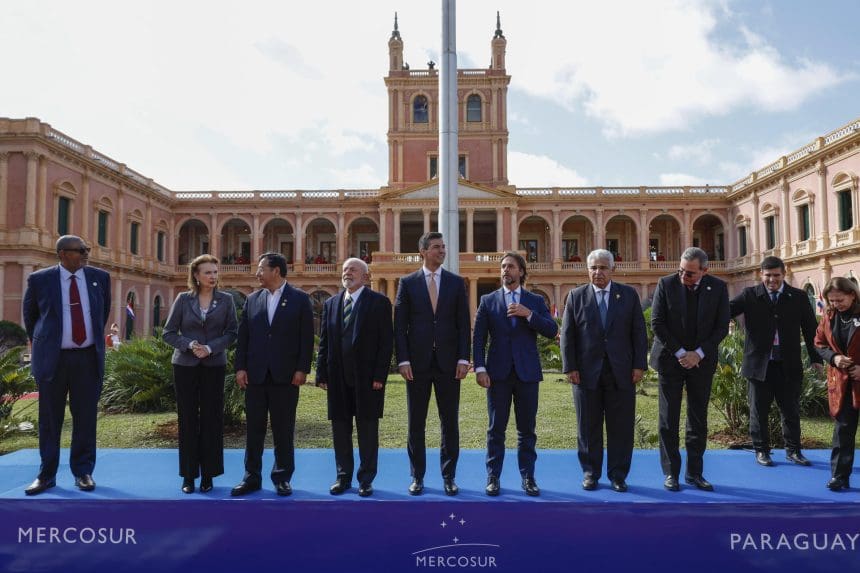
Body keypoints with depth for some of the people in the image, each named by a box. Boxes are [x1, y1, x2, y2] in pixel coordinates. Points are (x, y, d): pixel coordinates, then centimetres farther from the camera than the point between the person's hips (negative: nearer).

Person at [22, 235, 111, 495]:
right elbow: (29, 314, 15)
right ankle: (46, 474, 19)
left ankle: (83, 472, 17)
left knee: (85, 416, 6)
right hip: (52, 358, -1)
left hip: (88, 358, 1)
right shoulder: (40, 279, -2)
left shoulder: (99, 277, 4)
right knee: (50, 418, 7)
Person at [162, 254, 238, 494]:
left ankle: (208, 475, 11)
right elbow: (168, 333, 3)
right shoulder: (183, 299, 3)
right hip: (185, 366, 0)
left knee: (211, 418, 1)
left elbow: (232, 332, 0)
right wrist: (189, 345, -14)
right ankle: (188, 475, 12)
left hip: (214, 366, 0)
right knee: (187, 418, 3)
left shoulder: (226, 300, 3)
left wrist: (210, 348, -14)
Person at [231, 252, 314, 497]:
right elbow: (243, 337, 9)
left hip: (285, 375, -3)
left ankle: (282, 477, 17)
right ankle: (252, 477, 18)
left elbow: (306, 337, -3)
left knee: (284, 429, 5)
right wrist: (240, 368, 1)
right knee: (254, 428, 8)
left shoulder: (300, 298, 0)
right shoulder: (252, 300, 10)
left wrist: (302, 369, -9)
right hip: (256, 375, 3)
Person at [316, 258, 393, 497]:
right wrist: (322, 374, 4)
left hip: (367, 378, -4)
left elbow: (386, 342, -6)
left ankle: (366, 479, 16)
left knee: (367, 430, 5)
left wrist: (379, 376, -13)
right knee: (340, 429, 10)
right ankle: (343, 477, 22)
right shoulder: (331, 304, 12)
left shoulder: (379, 302, -2)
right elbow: (324, 342, 11)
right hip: (338, 379, 4)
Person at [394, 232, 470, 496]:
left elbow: (463, 324, 4)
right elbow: (399, 325, 0)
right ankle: (417, 476, 19)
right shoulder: (407, 283, 3)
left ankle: (449, 476, 19)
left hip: (448, 363, 1)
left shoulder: (456, 282, 6)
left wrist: (463, 359, -4)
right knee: (416, 424, 7)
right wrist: (403, 360, -8)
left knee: (450, 423, 6)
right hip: (418, 363, -1)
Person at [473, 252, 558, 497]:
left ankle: (528, 477, 16)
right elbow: (479, 337, 2)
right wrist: (480, 369, -7)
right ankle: (493, 478, 14)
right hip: (498, 373, 0)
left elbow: (552, 331, -3)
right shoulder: (488, 300, 7)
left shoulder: (535, 301, 8)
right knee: (496, 429, 5)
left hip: (527, 373, 1)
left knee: (526, 429, 6)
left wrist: (529, 314, -15)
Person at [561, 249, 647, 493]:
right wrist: (570, 368, -5)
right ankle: (590, 473, 19)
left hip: (621, 372, 1)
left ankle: (618, 475, 17)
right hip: (587, 372, 0)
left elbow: (639, 332, 5)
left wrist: (639, 365, -3)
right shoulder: (576, 296, 4)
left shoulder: (629, 294, 6)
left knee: (621, 427, 5)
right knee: (588, 426, 7)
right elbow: (567, 335, 2)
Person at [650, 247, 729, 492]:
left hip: (701, 361, 2)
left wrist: (698, 354, -11)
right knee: (669, 418, 1)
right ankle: (670, 472, 9)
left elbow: (722, 326, -1)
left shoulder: (718, 287, -2)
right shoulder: (666, 284, -6)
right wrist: (680, 353, -11)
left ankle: (694, 472, 16)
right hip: (670, 360, -1)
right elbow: (657, 323, -8)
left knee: (698, 419, 6)